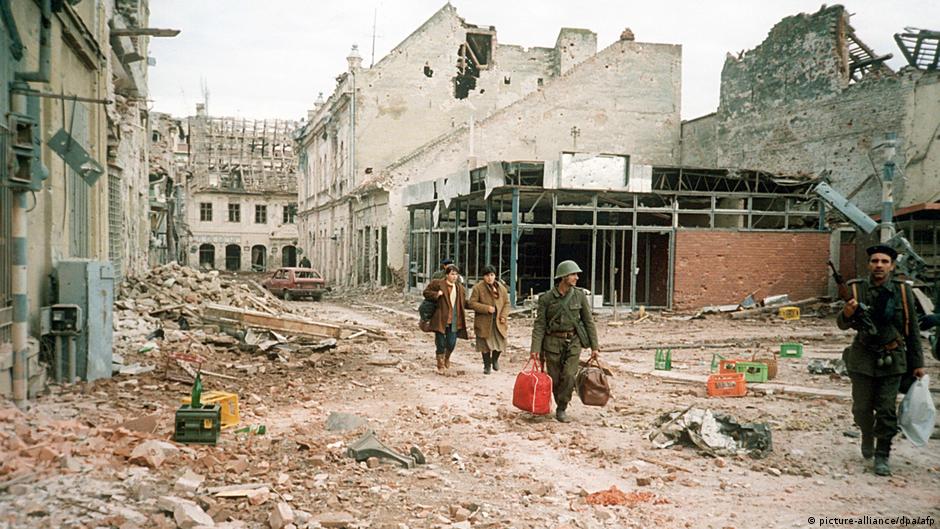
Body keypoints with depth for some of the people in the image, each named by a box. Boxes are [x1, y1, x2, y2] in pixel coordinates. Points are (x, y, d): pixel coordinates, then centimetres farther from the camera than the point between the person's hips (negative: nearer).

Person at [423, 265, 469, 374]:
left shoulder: (460, 288, 13)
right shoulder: (437, 284, -3)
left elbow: (463, 302, 26)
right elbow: (426, 293, -1)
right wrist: (436, 294, -15)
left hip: (454, 320, 4)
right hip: (440, 319, -4)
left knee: (451, 343, 1)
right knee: (440, 343, 1)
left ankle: (447, 358, 34)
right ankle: (441, 366, 16)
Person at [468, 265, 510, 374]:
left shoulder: (501, 288, 7)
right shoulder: (478, 288, -5)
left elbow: (507, 303, 12)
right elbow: (472, 303, -7)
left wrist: (504, 316, -4)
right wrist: (486, 308, -17)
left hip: (498, 322, 3)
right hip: (484, 321, -3)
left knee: (500, 343, 1)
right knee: (485, 345, 2)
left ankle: (495, 359, 32)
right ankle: (487, 365, 20)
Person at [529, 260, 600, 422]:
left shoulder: (580, 295, 0)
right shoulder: (547, 298, -4)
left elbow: (589, 321, 4)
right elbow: (540, 324, -4)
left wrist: (594, 346, 2)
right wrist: (535, 348, -11)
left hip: (574, 342, 1)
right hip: (553, 342, 0)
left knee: (569, 376, -13)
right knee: (554, 379, 3)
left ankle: (561, 408, 4)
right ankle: (561, 404, 27)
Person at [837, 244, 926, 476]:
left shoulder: (903, 291, -2)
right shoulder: (857, 289, -4)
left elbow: (912, 330, 5)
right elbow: (842, 325, 1)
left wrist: (917, 363, 6)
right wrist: (848, 313, -22)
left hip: (892, 360, 0)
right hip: (863, 359, 0)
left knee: (887, 411, 0)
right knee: (862, 408, 10)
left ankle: (882, 456, 13)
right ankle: (867, 436, 40)